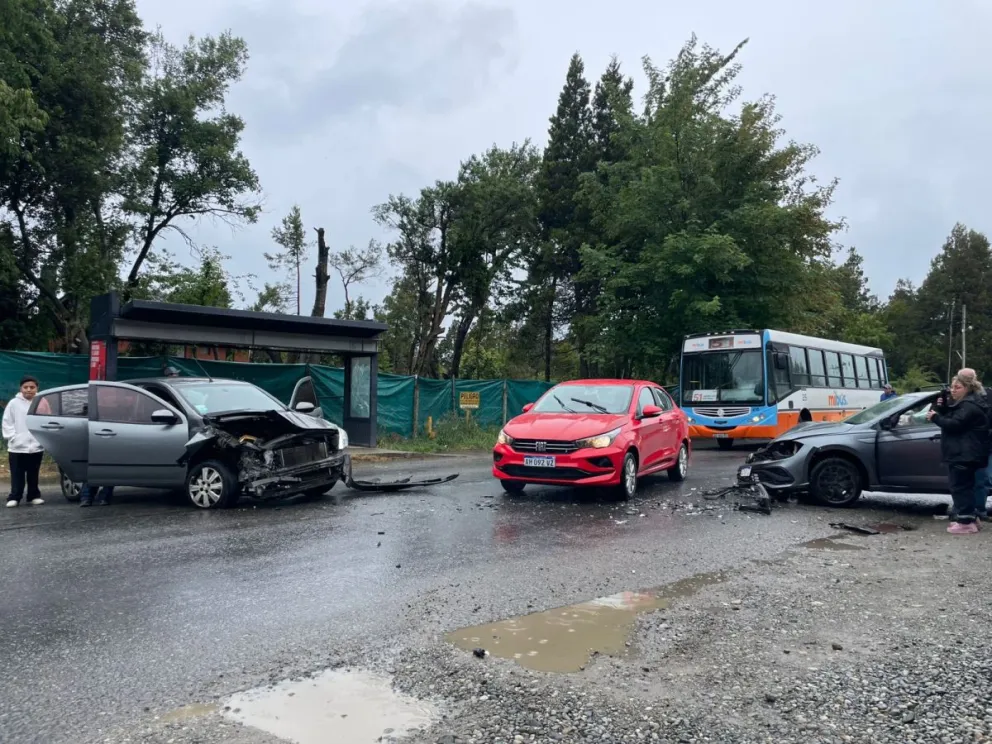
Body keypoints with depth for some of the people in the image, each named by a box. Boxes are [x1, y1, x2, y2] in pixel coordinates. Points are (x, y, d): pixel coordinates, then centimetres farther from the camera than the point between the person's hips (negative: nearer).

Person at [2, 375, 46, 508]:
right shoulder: (14, 403, -2)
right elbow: (7, 423, 0)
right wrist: (12, 437, -9)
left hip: (36, 447, 2)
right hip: (17, 447, -1)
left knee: (33, 475, 12)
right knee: (17, 475, 1)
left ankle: (34, 496, 21)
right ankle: (14, 497, 8)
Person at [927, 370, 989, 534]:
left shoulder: (970, 406, -17)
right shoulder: (962, 403, 18)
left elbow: (954, 424, -25)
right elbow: (949, 418, 19)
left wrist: (935, 417, -15)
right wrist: (941, 408, 2)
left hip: (964, 455, -11)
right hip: (961, 454, 11)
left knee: (960, 487, -10)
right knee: (964, 486, 16)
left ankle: (966, 522, -8)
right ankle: (970, 517, 24)